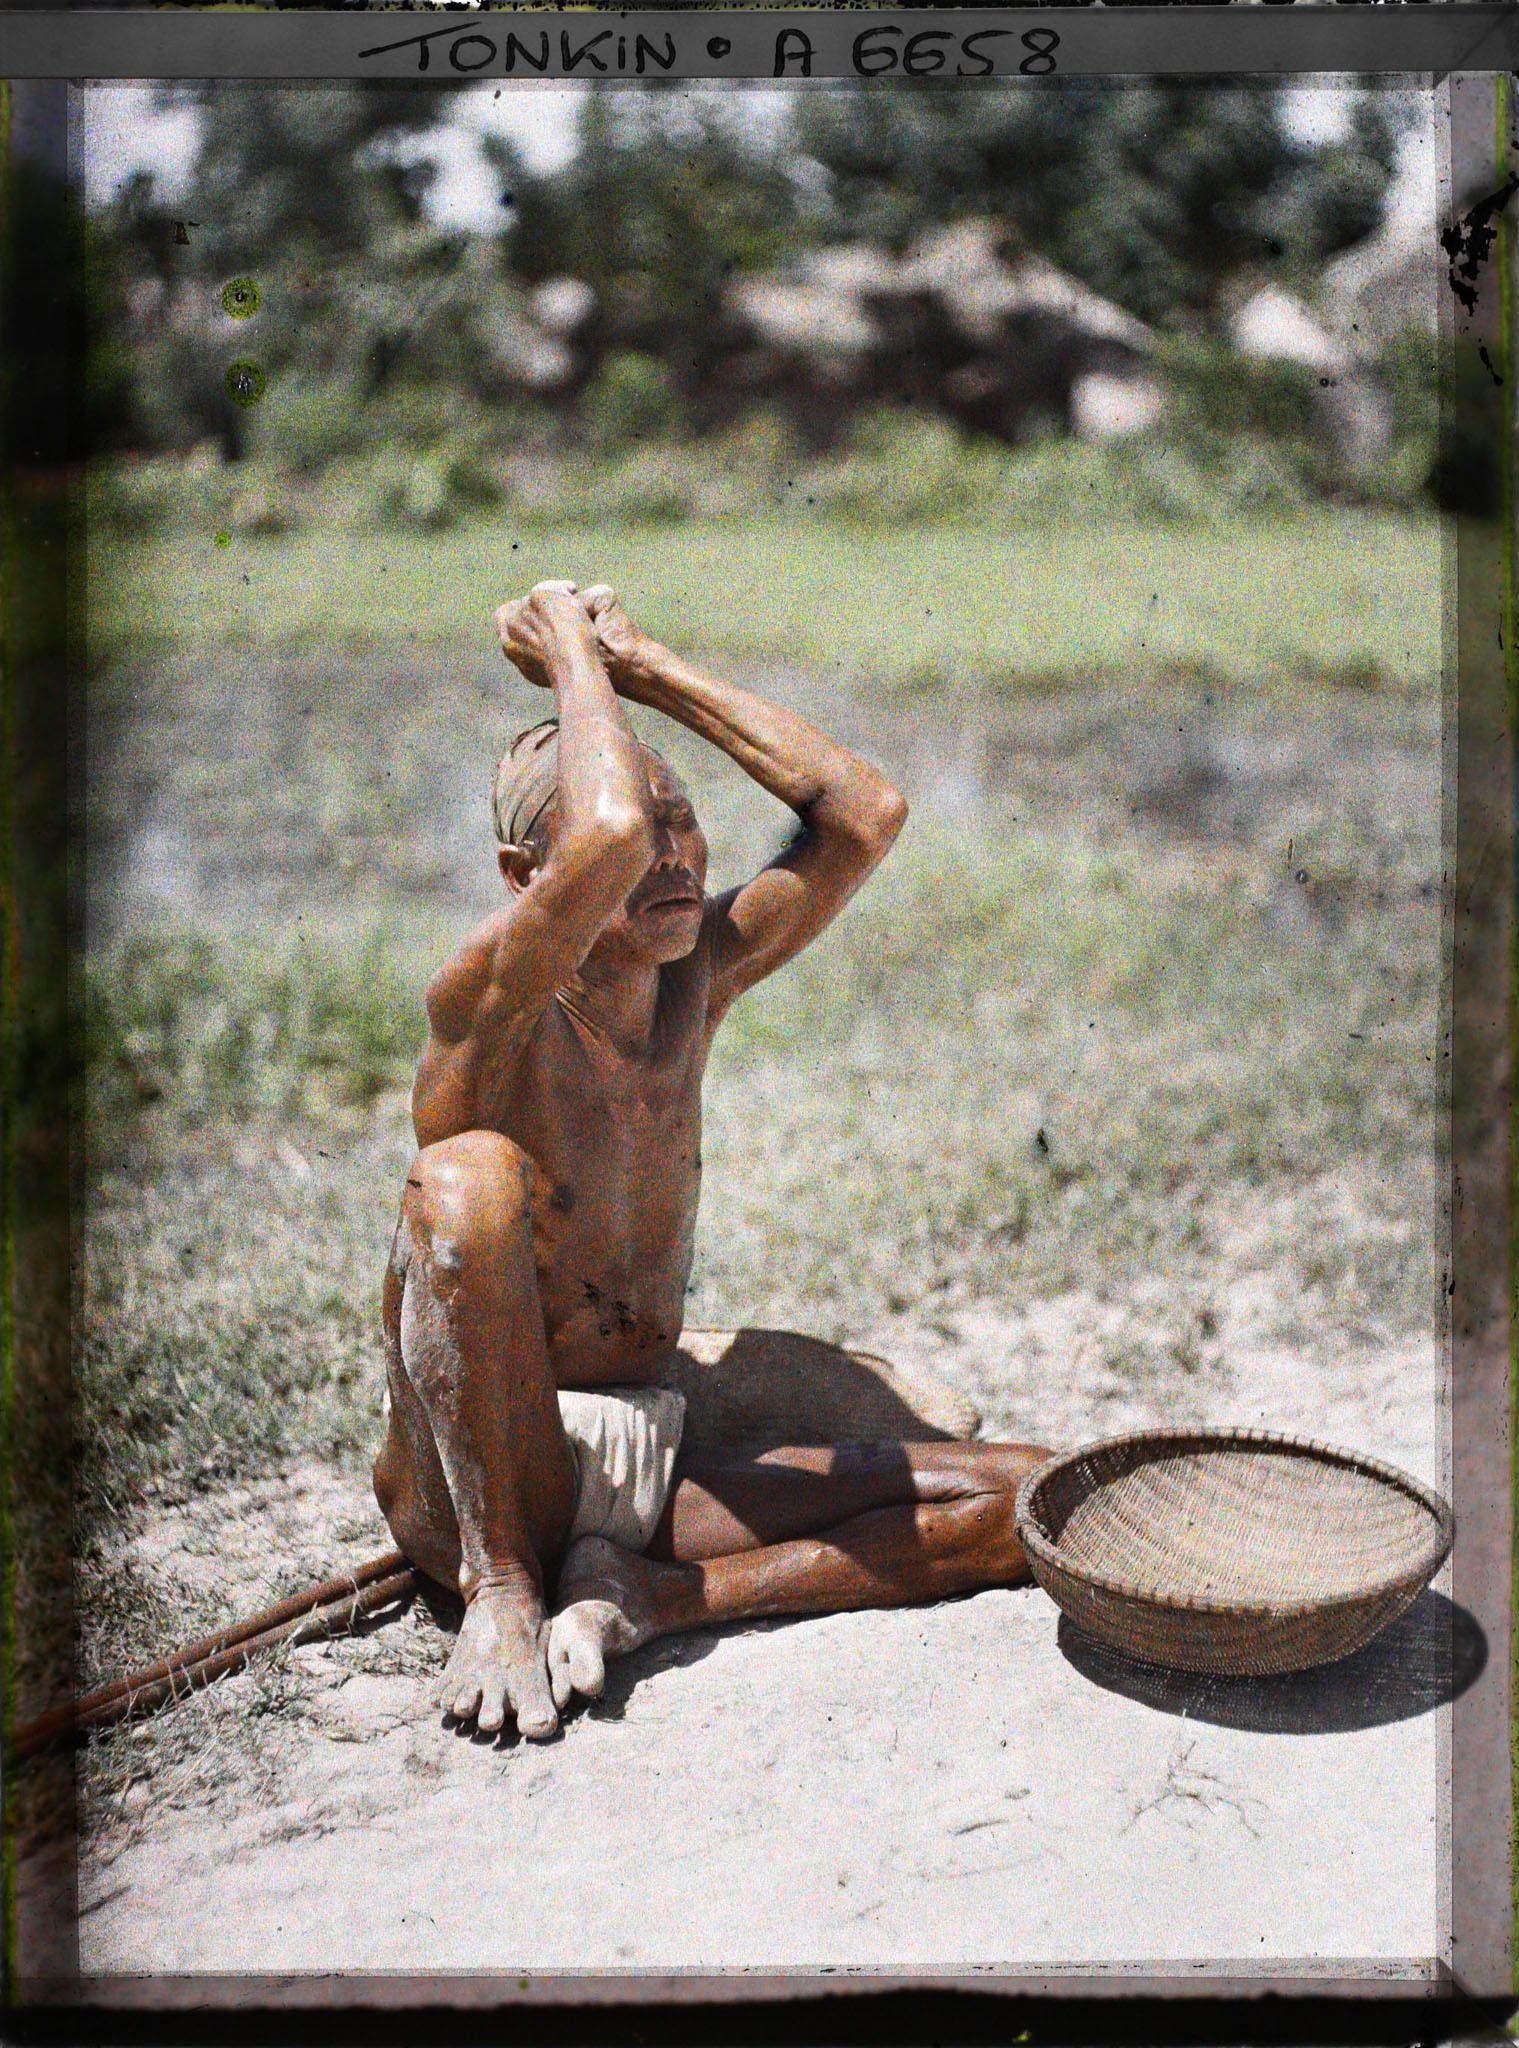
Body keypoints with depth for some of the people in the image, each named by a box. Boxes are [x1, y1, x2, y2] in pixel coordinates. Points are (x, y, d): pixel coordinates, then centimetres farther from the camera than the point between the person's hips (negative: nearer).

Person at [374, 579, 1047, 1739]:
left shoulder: (700, 980, 5)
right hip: (471, 1487, -5)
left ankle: (657, 1595, -15)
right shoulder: (487, 1004, -13)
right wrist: (571, 655, -14)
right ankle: (499, 1592, -22)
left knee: (1034, 1498, -7)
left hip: (654, 1472, 6)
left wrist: (643, 663, -3)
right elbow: (608, 837, -34)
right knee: (470, 1176, -34)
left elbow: (866, 815, -3)